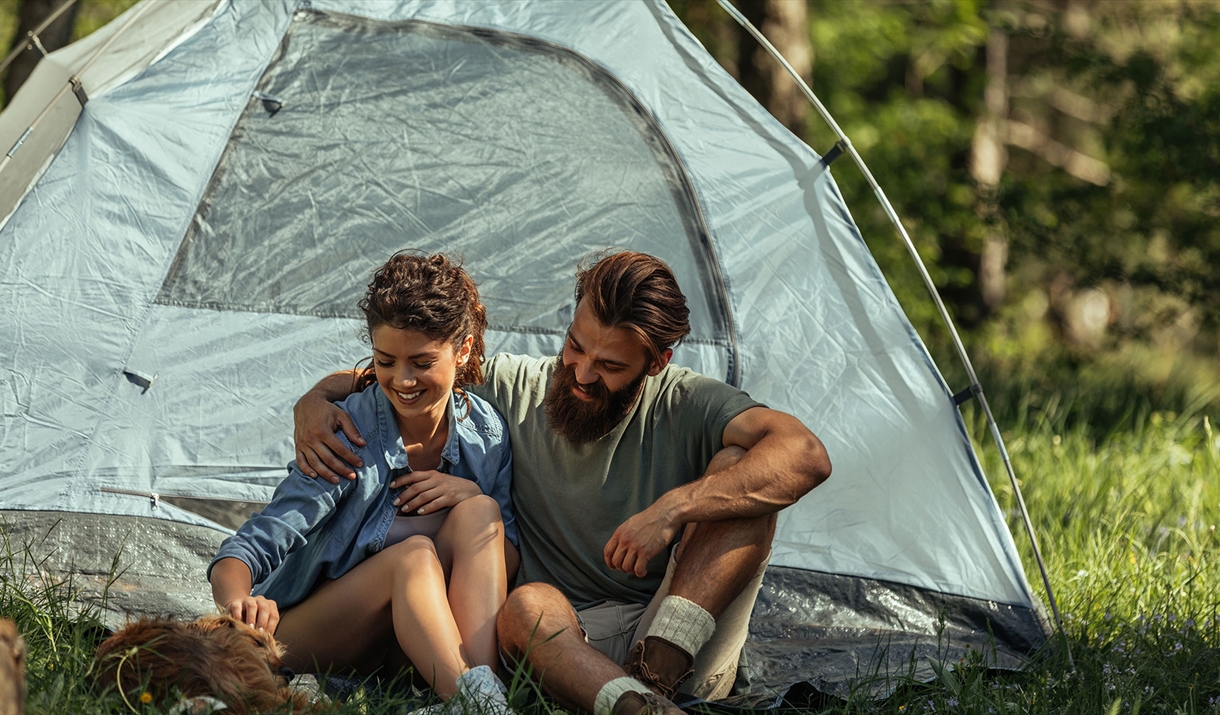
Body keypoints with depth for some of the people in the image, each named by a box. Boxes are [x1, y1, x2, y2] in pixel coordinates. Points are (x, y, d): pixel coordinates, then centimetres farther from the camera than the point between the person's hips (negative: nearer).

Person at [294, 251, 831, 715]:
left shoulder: (689, 405, -4)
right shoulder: (515, 388, 4)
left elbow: (806, 457, -22)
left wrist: (675, 508, -31)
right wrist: (315, 401, -9)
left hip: (683, 645, -1)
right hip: (567, 644, 1)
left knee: (738, 467, -21)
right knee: (527, 604, -36)